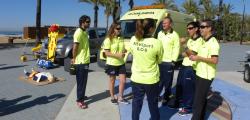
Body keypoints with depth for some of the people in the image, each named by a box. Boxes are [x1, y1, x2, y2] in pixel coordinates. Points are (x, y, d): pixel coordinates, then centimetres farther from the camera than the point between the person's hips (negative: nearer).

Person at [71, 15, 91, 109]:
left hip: (85, 60, 9)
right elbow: (75, 47, -21)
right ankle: (79, 100, 8)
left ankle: (81, 96, 32)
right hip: (81, 62, -9)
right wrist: (74, 58, -14)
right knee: (81, 81, -1)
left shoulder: (85, 32, 13)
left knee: (83, 81, 18)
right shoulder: (79, 32, -17)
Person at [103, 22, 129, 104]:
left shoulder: (121, 39, 7)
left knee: (123, 81, 7)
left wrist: (125, 51, -7)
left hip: (121, 63, 5)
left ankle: (120, 98, 23)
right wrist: (117, 55, -25)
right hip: (112, 64, -5)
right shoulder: (108, 40, -12)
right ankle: (112, 97, 27)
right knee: (112, 81, 10)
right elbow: (107, 53, -15)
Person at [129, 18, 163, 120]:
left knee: (136, 103, 17)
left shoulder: (133, 40, -8)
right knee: (153, 104, 18)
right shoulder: (157, 43, -18)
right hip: (151, 80, -2)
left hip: (136, 79, 3)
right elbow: (159, 60, -4)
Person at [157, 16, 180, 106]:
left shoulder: (174, 35, -6)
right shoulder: (160, 33, 11)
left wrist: (173, 61, -13)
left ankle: (166, 97, 20)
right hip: (159, 61, 5)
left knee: (167, 81, 6)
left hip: (168, 62, -5)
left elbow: (176, 48, -8)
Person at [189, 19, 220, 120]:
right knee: (202, 98, 19)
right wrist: (194, 56, 5)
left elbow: (214, 60, -25)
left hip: (206, 76, -9)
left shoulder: (213, 43, -17)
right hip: (200, 74, 9)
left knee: (198, 101, -3)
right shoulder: (204, 41, 12)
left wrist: (198, 58, -21)